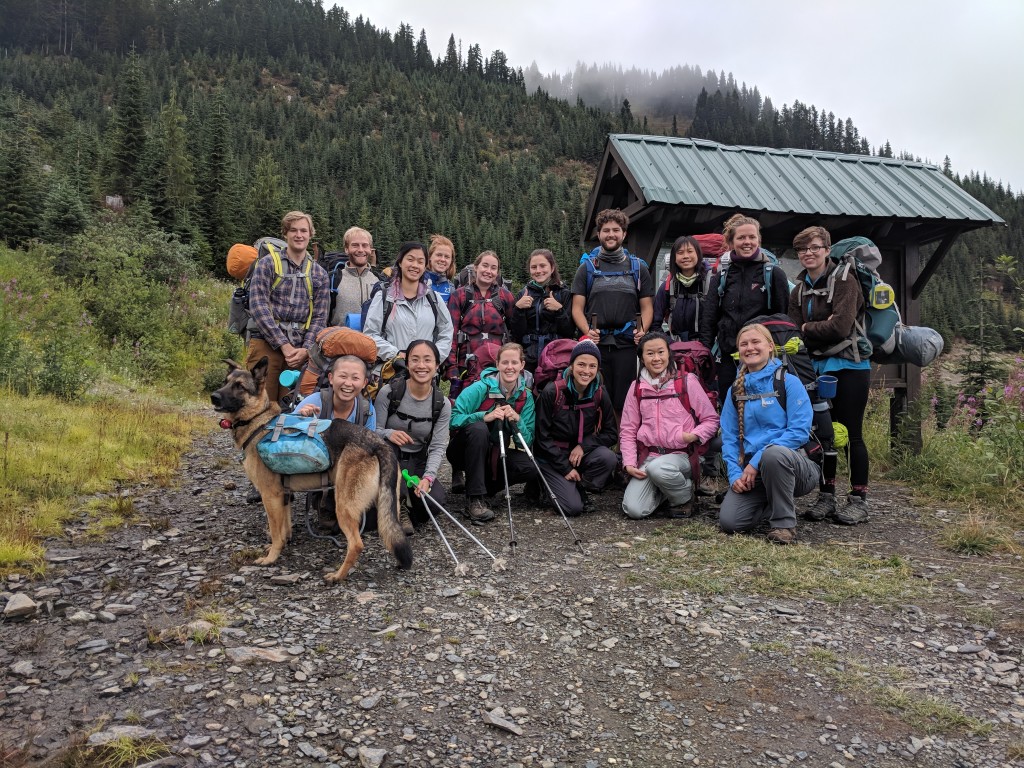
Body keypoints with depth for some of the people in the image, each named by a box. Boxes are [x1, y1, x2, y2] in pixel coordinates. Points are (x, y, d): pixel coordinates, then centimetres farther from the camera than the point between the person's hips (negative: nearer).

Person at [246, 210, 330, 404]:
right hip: (266, 345, -3)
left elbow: (320, 317, 8)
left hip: (299, 350, 3)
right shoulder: (267, 264, 3)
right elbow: (258, 306, -6)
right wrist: (283, 345, -13)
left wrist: (306, 349, -8)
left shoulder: (319, 274, 12)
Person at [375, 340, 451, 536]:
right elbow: (373, 431, -9)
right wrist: (389, 434, -34)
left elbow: (438, 447, -9)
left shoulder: (442, 404, -6)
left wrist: (428, 477, -26)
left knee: (435, 500, -26)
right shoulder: (389, 392, -13)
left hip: (417, 463, 2)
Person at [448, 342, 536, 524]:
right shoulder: (481, 388, -17)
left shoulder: (526, 396, -5)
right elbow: (453, 419, -24)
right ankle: (474, 498, -28)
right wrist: (485, 416, -35)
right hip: (466, 450, -3)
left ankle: (484, 486, 2)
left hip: (495, 454, 3)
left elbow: (528, 441, -7)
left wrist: (517, 420, -25)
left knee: (530, 467, -22)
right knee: (478, 428, -35)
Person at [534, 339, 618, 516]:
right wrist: (565, 468, -15)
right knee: (573, 507, -21)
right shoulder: (552, 392, -16)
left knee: (608, 458, -28)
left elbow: (611, 434, -3)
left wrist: (583, 446, -19)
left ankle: (581, 489, -2)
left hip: (580, 453, 4)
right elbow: (542, 436, -12)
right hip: (551, 457, -4)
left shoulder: (600, 394, -6)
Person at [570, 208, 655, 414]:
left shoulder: (638, 267, 13)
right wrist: (587, 331, -12)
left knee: (624, 401, 1)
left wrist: (642, 330, -9)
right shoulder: (587, 267, 10)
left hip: (627, 344, 0)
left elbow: (647, 307, 11)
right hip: (596, 343, 0)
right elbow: (577, 308, 6)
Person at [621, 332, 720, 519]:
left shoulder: (686, 381, 0)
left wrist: (694, 435, -17)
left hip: (681, 455, -2)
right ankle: (662, 490, 14)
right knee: (633, 510, -18)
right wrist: (629, 464, -3)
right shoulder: (637, 388, 8)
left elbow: (711, 419, 3)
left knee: (657, 468, -38)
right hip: (648, 455, 3)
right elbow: (627, 430, 10)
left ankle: (684, 497, -5)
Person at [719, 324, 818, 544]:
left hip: (793, 465, -4)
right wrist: (735, 474, -8)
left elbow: (800, 431, -13)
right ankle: (775, 505, 14)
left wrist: (757, 461, -19)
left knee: (773, 453, -39)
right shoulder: (735, 390, 11)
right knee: (729, 521, -18)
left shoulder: (788, 382, -3)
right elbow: (729, 438, 9)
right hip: (751, 472, 4)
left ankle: (785, 522, -16)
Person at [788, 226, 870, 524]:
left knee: (851, 434, -1)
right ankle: (826, 496, 19)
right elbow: (795, 332, 2)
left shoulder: (844, 281, -8)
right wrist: (821, 327, -13)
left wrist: (807, 328, -6)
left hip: (848, 365, -6)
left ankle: (858, 500, 9)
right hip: (817, 366, 6)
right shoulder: (799, 290, 11)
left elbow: (840, 328, -19)